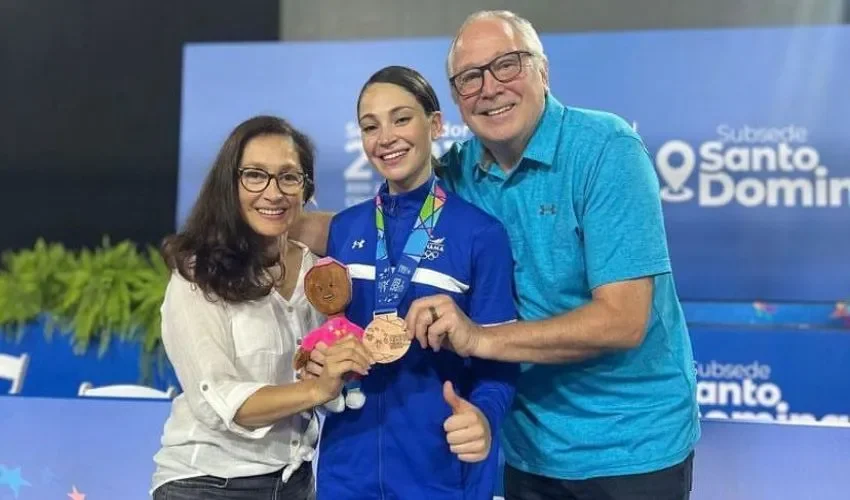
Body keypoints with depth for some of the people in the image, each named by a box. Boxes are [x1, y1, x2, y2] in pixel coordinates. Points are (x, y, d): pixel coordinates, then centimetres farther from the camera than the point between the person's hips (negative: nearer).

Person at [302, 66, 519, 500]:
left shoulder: (481, 233, -8)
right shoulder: (344, 228, 5)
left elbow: (497, 354, -7)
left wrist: (485, 415, -26)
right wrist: (318, 356, -8)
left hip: (441, 464, -3)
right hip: (349, 457, 4)